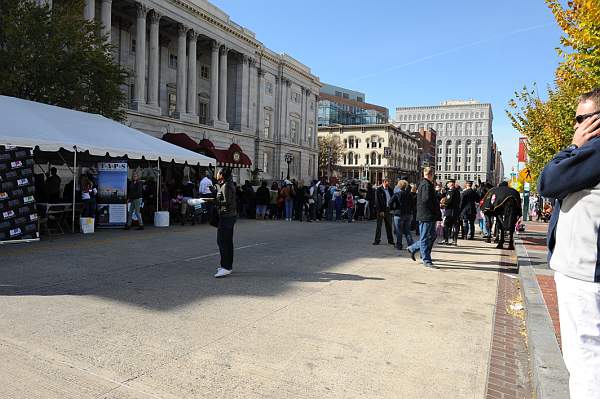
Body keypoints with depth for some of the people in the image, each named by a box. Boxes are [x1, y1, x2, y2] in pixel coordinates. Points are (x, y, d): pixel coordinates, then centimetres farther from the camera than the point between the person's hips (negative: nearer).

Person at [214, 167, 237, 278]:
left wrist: (215, 201, -14)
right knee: (228, 241, 13)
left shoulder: (226, 186, -15)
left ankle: (226, 267, -13)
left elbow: (227, 202, -21)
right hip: (230, 216, 11)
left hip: (226, 216, -11)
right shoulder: (229, 184, 16)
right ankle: (228, 265, 20)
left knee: (222, 241, -12)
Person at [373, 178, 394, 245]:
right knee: (379, 225, 1)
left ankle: (390, 240, 16)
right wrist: (380, 211, -14)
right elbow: (377, 201, -9)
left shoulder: (390, 190, 11)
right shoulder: (378, 190, -6)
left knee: (389, 226, 8)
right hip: (381, 210, -5)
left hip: (388, 210, 5)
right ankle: (377, 240, 8)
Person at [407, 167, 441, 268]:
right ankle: (427, 261, 5)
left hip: (429, 216, 10)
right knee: (425, 238, -2)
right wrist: (436, 205, -12)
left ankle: (412, 248, 28)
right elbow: (426, 200, -25)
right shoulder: (426, 185, -16)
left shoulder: (423, 184, 16)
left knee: (432, 236, 17)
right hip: (426, 215, -10)